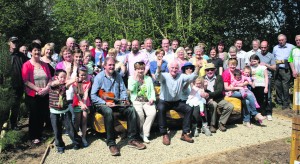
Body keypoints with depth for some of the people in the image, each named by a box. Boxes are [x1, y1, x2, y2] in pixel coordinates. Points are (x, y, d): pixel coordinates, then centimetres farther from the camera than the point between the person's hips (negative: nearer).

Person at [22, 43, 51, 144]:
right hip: (32, 95, -4)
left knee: (42, 116, 11)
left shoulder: (44, 65, 8)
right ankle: (33, 137, 20)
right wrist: (38, 89, -18)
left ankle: (40, 134, 27)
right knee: (34, 116, 6)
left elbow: (50, 78, 7)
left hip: (45, 95, 4)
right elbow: (26, 81, -12)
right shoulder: (27, 65, -6)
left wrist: (46, 88, -10)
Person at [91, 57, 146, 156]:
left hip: (117, 103, 5)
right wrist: (105, 103, -21)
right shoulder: (99, 77, -5)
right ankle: (111, 143, -31)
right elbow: (93, 96, -11)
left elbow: (123, 90, 13)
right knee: (108, 112, -37)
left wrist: (125, 99, -8)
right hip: (103, 104, -5)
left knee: (131, 110, -18)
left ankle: (132, 139, -12)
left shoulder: (118, 76, 12)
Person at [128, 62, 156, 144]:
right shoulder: (131, 78, 13)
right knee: (139, 114, -33)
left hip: (147, 101, 2)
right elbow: (130, 89, -5)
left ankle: (145, 133, -17)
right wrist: (135, 79, -7)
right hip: (136, 101, -2)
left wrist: (152, 98, -4)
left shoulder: (148, 78, 20)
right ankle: (143, 132, -8)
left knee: (153, 112, -29)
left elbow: (152, 90, 14)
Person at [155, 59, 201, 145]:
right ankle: (164, 134, -26)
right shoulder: (165, 76, -8)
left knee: (189, 109, -18)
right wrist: (159, 67, -54)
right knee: (161, 108, -35)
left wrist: (197, 68, -33)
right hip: (164, 101, -3)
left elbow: (192, 77, -13)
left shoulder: (181, 76, 1)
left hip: (177, 102, 4)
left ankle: (185, 133, -10)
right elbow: (158, 77, -31)